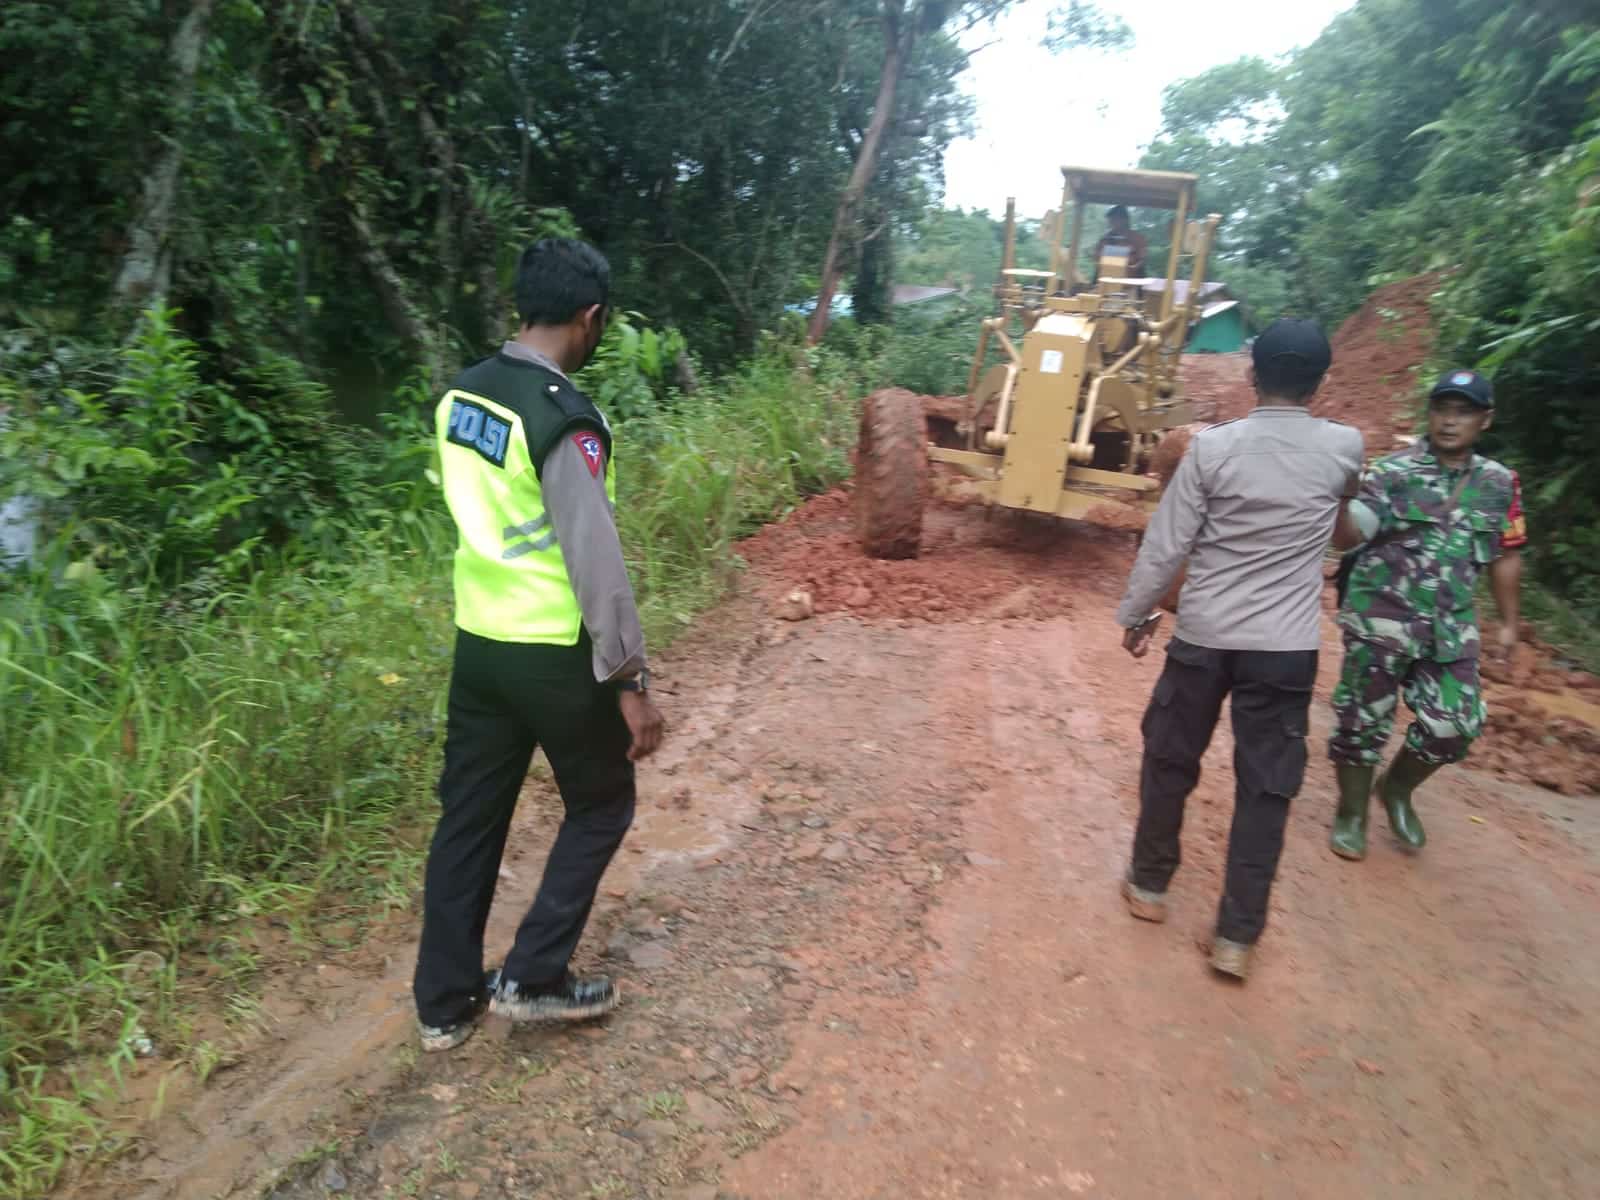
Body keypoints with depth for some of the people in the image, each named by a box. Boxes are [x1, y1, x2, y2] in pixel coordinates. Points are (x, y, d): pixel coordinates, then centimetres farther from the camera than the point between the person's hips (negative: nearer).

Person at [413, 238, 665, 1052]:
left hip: (477, 642, 8)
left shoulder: (459, 397, 5)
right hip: (552, 654, -7)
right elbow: (597, 563, -22)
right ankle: (532, 976, 19)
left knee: (469, 816, 16)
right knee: (601, 805, 14)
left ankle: (444, 1002, 28)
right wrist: (629, 681, -18)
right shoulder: (563, 419, -20)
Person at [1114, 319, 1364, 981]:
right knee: (1266, 788, 8)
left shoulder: (1212, 446, -9)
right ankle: (1236, 936, 13)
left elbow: (1164, 546, -8)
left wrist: (1135, 615, 6)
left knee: (1169, 760, 17)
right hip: (1287, 647, 1)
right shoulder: (1345, 447, -2)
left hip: (1203, 635, 0)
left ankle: (1149, 884, 33)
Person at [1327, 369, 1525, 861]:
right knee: (1363, 722, 6)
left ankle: (1397, 788, 34)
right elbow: (1352, 533, -21)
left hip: (1450, 629, 4)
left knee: (1454, 726, 6)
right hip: (1379, 620, -4)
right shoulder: (1392, 472, -8)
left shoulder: (1500, 483, 5)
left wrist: (1509, 622, 17)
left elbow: (1505, 556, 14)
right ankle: (1351, 814, 25)